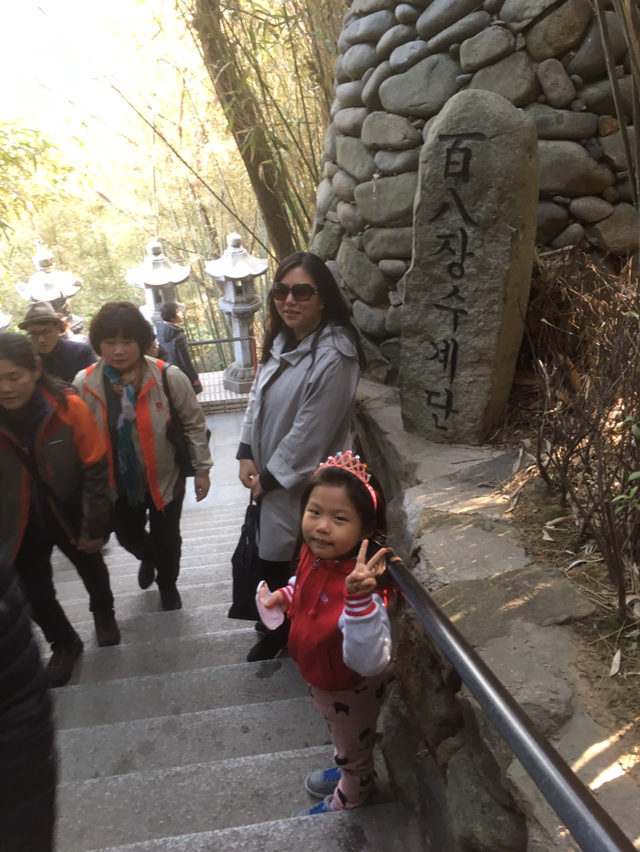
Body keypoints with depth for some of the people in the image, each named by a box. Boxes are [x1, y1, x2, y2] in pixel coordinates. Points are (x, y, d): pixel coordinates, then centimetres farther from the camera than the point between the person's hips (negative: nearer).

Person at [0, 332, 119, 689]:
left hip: (69, 516, -1)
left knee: (91, 570, 23)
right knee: (35, 592, 13)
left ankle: (104, 614, 55)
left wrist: (94, 526, -13)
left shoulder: (68, 407, -22)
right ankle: (64, 643, 42)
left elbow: (96, 469, -15)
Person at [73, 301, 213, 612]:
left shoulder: (168, 377, -21)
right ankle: (148, 558, 61)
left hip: (164, 478, -2)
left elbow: (194, 424, -9)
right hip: (118, 483, 3)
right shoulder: (83, 384, -14)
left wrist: (202, 469, -6)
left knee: (166, 539, 16)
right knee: (128, 536, 24)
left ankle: (167, 583, 48)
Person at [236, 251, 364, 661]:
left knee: (283, 561, 8)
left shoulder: (334, 357, -26)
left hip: (299, 482, -8)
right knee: (267, 554, 21)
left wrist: (270, 477, -14)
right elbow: (257, 397, 8)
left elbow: (309, 434, -23)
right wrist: (247, 455, -2)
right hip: (269, 473, 8)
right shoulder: (282, 340, 2)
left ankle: (281, 633, 34)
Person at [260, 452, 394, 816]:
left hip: (350, 690, -6)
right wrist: (287, 596, -10)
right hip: (322, 677, 7)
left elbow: (370, 663, -52)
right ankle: (347, 773, 66)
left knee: (354, 747, 28)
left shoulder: (359, 586, -43)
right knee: (345, 740, 37)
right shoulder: (315, 552, -19)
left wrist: (360, 598, -63)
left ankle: (346, 800, 58)